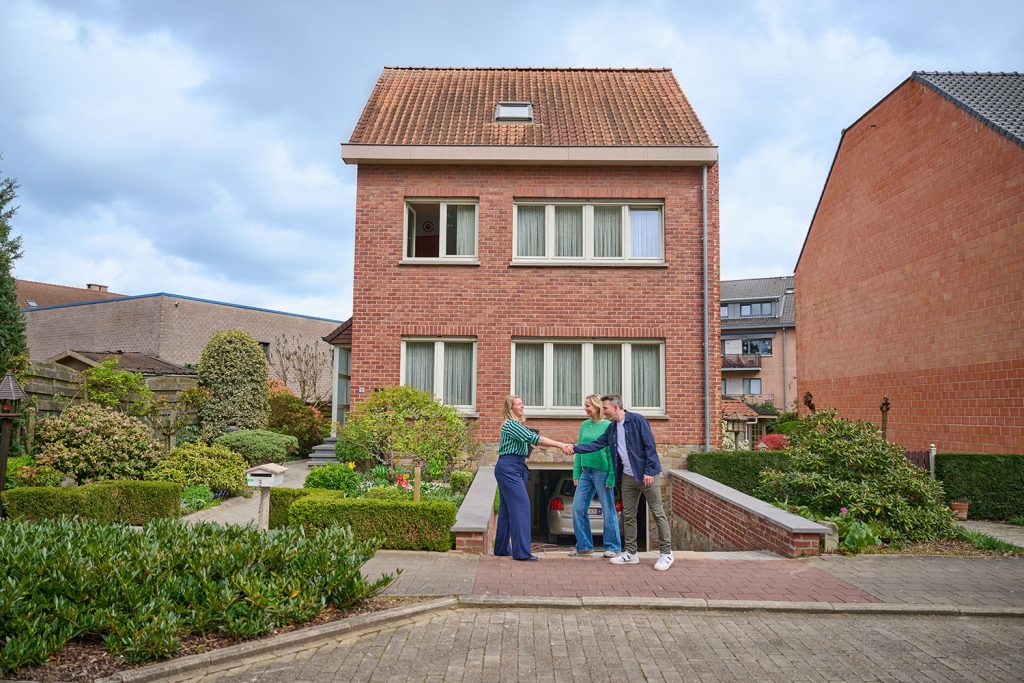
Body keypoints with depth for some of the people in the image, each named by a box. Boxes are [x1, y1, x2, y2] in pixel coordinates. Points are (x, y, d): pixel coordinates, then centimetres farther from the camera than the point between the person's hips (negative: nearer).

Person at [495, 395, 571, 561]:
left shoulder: (516, 425, 20)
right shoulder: (511, 425, -13)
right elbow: (534, 438, -21)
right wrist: (560, 445, -24)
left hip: (515, 468, 10)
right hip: (508, 467, -10)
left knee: (507, 508, 12)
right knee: (521, 505, -13)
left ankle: (502, 548, 18)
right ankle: (521, 551, -14)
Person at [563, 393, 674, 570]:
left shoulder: (637, 420, -12)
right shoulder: (611, 429, 10)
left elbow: (650, 446, -14)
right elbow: (597, 444, 8)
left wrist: (649, 471, -18)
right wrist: (575, 448, -3)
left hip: (646, 475, -7)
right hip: (627, 477, 7)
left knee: (658, 513, -1)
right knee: (628, 515, 10)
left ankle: (666, 553, 7)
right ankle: (631, 553, 19)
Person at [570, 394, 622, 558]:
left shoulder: (608, 426, -7)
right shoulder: (584, 425, 10)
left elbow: (612, 453, -10)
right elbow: (579, 450, 13)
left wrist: (611, 477, -15)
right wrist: (576, 472, 8)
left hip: (602, 472, -6)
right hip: (586, 472, 6)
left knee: (608, 511, 2)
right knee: (578, 508, 5)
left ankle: (612, 547, 15)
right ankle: (584, 546, 17)